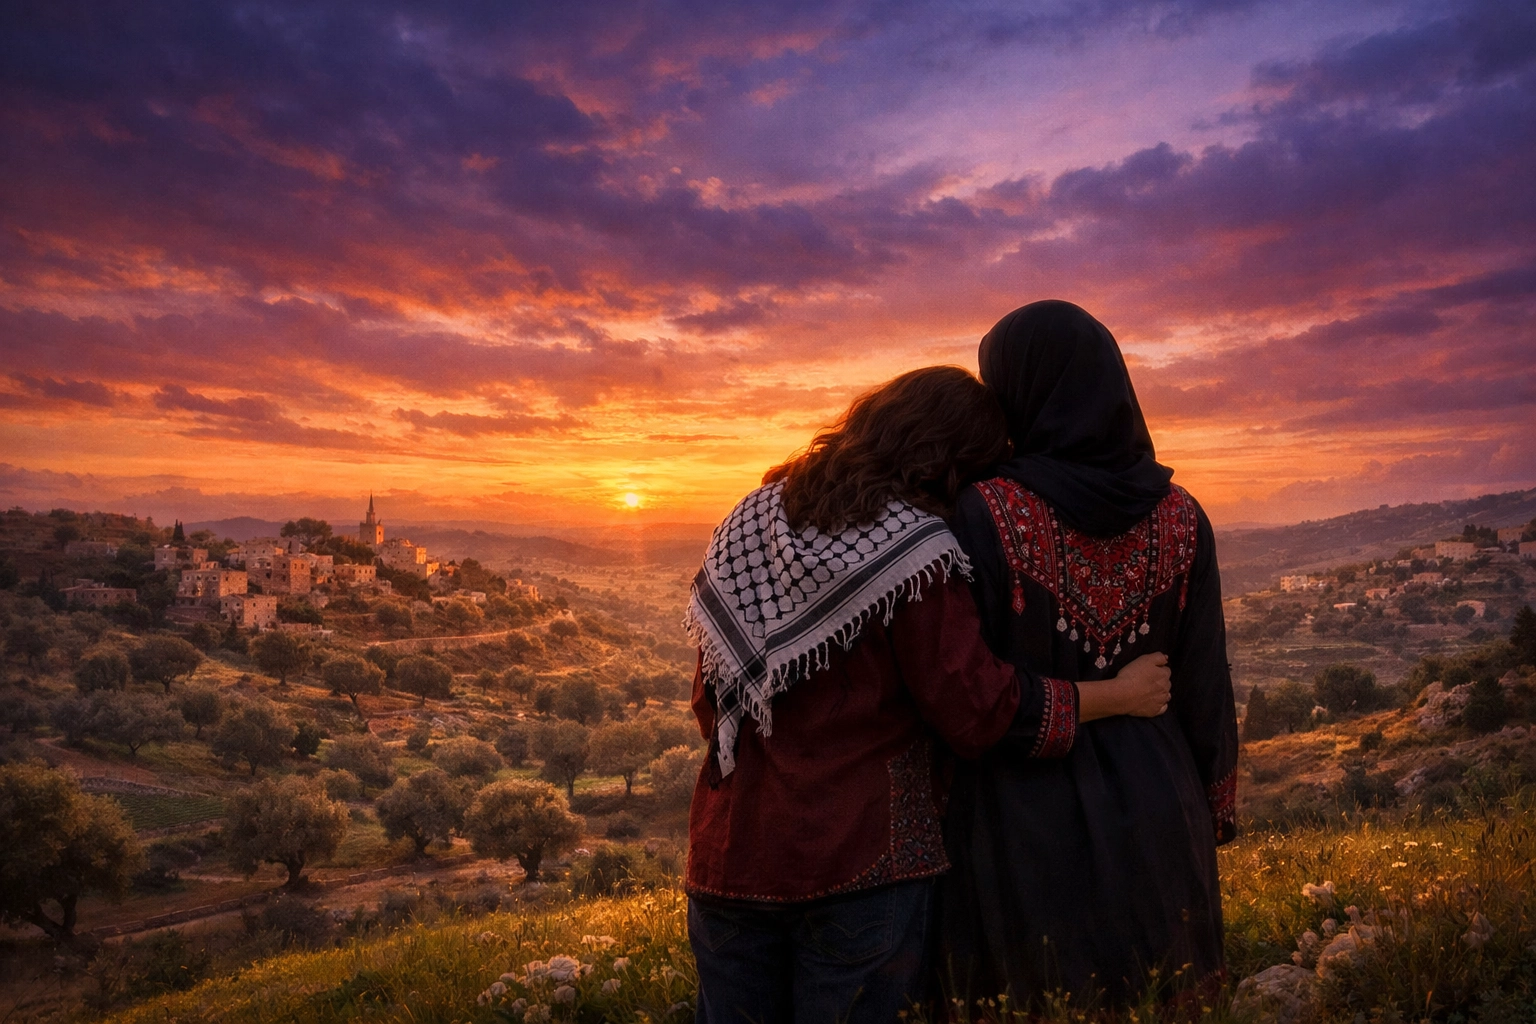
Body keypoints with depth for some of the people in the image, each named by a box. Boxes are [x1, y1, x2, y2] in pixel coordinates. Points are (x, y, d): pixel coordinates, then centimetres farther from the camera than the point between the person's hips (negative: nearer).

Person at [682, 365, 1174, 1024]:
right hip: (862, 858, -6)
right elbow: (978, 710, -12)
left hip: (728, 848, 6)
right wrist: (1121, 694, -1)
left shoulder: (752, 522, 5)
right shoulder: (913, 548, -15)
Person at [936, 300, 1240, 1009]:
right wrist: (1212, 818, 16)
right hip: (1157, 821, 4)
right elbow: (1207, 689, 2)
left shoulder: (984, 514, -16)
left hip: (1026, 827, -4)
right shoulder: (1180, 517, -3)